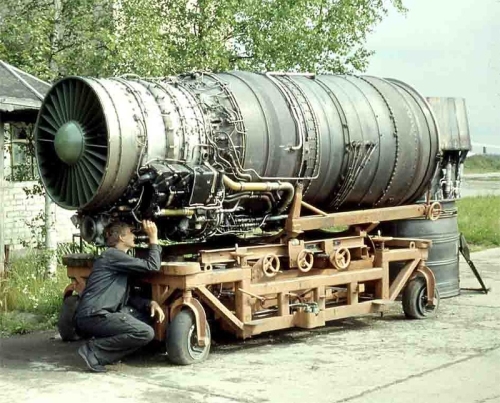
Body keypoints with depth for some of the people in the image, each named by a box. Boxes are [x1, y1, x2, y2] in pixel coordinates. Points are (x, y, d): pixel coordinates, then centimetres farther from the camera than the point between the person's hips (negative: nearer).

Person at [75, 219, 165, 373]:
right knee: (145, 333, -19)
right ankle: (94, 350, -13)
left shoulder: (120, 258, 23)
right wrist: (153, 237, -2)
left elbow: (127, 297, 22)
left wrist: (150, 303, 5)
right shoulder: (112, 255, -8)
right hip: (93, 316, -10)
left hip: (101, 314, 10)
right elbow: (152, 266, -11)